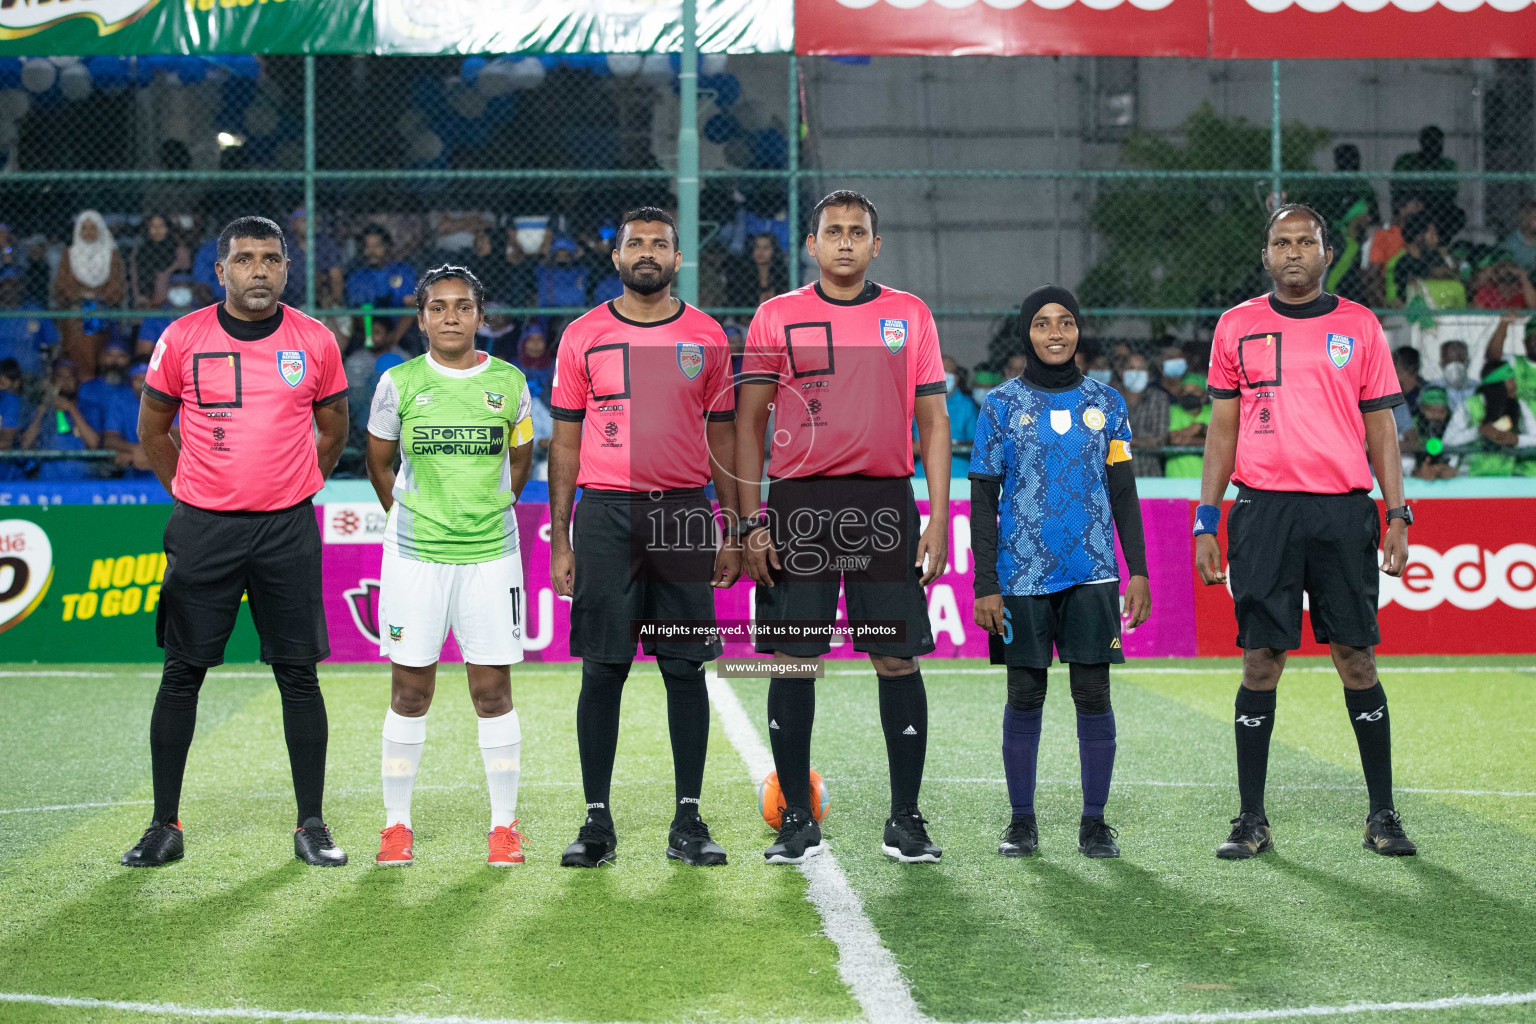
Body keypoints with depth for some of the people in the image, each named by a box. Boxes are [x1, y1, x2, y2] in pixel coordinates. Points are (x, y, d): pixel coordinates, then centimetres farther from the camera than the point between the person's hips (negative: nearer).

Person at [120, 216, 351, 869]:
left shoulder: (315, 342, 1)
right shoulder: (182, 339, -1)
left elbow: (332, 428, 16)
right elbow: (152, 429, 11)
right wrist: (191, 495, 9)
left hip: (288, 530, 0)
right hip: (203, 529, 0)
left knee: (298, 675, 2)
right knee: (182, 673, 3)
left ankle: (311, 826, 10)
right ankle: (164, 826, 12)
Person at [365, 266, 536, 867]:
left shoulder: (509, 382, 4)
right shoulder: (399, 383, 1)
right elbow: (380, 461, 14)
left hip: (491, 552, 0)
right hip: (414, 553, 0)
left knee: (493, 690, 1)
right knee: (410, 690, 3)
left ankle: (503, 825, 10)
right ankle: (397, 824, 13)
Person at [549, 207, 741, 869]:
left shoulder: (705, 337, 8)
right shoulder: (584, 336, 6)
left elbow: (722, 435, 11)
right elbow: (565, 439, 7)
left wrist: (734, 530, 5)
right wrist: (559, 540, 2)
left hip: (684, 514, 1)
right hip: (605, 513, -1)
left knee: (686, 669, 2)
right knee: (602, 670, 0)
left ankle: (688, 819, 10)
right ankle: (597, 820, 7)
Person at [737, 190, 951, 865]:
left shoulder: (910, 315, 9)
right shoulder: (776, 317, 7)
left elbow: (933, 420, 9)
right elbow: (750, 422, 6)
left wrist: (938, 518, 0)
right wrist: (751, 520, -2)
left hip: (885, 503, 1)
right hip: (798, 504, 0)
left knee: (898, 661, 1)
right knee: (793, 664, 0)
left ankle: (905, 821, 10)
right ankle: (797, 821, 11)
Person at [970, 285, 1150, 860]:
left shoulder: (1105, 403, 9)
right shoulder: (1002, 405, 3)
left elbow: (1123, 493, 11)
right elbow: (983, 499, 2)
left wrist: (1139, 571, 4)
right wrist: (985, 585, -4)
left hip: (1092, 572, 1)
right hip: (1023, 573, -1)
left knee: (1093, 694, 0)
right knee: (1025, 696, 3)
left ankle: (1094, 822, 9)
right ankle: (1022, 821, 12)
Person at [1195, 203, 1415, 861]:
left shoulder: (1358, 326, 8)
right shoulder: (1237, 326, 9)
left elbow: (1381, 428, 10)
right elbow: (1222, 429, 11)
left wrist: (1399, 516, 1)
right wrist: (1206, 523, 6)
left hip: (1343, 510, 0)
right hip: (1263, 510, 0)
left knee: (1356, 659, 0)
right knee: (1260, 663, 0)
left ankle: (1382, 816, 10)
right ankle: (1251, 820, 7)